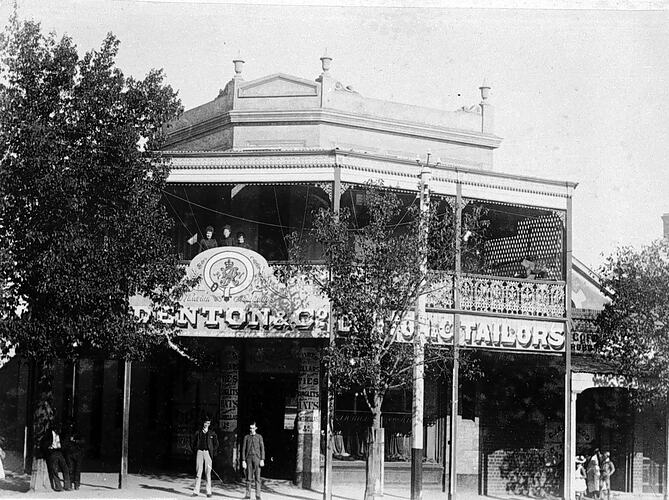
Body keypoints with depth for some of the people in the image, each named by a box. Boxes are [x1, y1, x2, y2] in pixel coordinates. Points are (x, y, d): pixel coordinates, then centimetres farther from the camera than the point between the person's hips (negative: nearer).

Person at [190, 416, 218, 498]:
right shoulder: (198, 433, 8)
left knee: (208, 473, -1)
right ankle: (196, 491, -1)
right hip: (199, 452, 1)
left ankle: (209, 492, 0)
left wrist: (213, 453, 3)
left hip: (208, 453, -1)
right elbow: (192, 443, 14)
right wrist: (195, 452, 6)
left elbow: (216, 444, 11)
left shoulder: (212, 434, 7)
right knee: (198, 472, -1)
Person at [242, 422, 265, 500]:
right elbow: (243, 449, 8)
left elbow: (262, 448, 5)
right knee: (248, 477, 0)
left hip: (257, 458, -1)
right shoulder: (246, 437, 9)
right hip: (248, 458, 1)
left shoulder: (259, 437, 7)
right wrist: (243, 460, 0)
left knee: (257, 477, -4)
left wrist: (262, 460, -4)